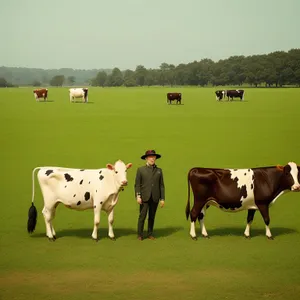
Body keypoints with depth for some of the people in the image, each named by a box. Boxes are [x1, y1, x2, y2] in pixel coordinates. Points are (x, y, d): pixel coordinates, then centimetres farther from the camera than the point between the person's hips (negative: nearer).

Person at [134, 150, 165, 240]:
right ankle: (140, 235, 3)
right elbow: (137, 184, 1)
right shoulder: (141, 170, 5)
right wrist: (138, 196, -10)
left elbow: (161, 185, 9)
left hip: (155, 198, 2)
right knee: (142, 215, -5)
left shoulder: (159, 170, 11)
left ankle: (150, 234, 15)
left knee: (152, 216, 6)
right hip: (144, 197, -2)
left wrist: (162, 199, 4)